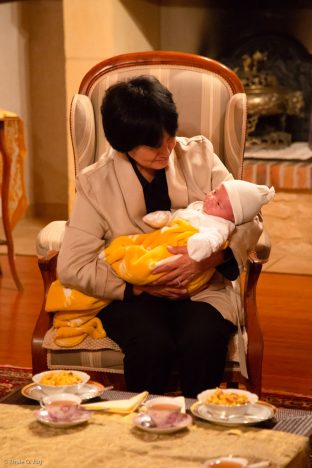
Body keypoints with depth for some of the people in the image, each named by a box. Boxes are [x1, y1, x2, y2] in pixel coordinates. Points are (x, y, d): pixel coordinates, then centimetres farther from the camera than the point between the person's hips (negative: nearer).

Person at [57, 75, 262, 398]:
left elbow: (248, 222, -2)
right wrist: (140, 285, -16)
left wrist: (210, 258, -22)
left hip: (201, 289, 1)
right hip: (132, 295, -1)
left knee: (202, 342, -32)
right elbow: (72, 267, -7)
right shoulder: (96, 183, -3)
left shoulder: (199, 156, 1)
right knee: (152, 344, -33)